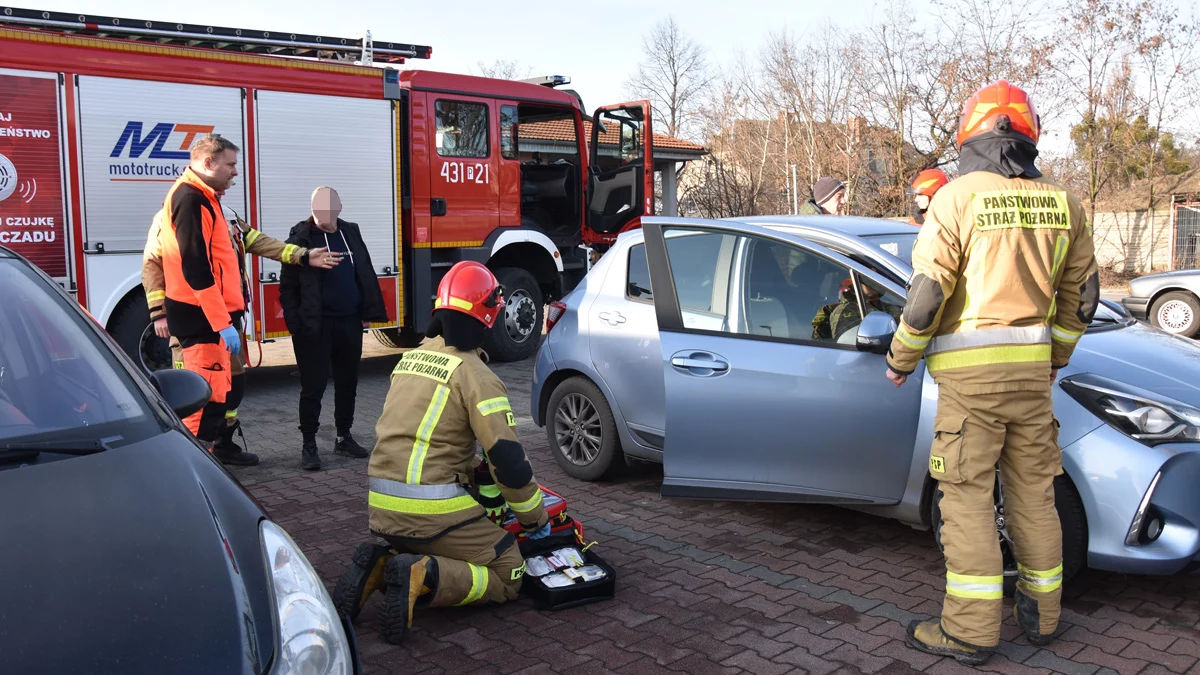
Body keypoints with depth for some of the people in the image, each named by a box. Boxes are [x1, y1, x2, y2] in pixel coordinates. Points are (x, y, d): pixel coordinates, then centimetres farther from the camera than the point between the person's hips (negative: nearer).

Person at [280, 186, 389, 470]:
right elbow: (288, 286, -6)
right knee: (313, 386, 0)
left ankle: (344, 437, 25)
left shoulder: (351, 233, 9)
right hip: (315, 326, -5)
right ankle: (309, 444, 10)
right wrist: (296, 324, -12)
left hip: (350, 322, 5)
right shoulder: (301, 239, -5)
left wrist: (368, 313, 8)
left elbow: (366, 275, 13)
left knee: (348, 383, 12)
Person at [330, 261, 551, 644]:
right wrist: (535, 519, 0)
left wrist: (472, 471, 28)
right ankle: (425, 578, -17)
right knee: (508, 576, 7)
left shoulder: (410, 358, 12)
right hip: (433, 510, -7)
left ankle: (380, 567, 3)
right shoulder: (475, 375, -11)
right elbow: (508, 459, -14)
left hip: (382, 510, 7)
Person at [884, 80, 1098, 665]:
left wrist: (900, 359, 0)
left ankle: (972, 629, 4)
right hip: (1032, 366, 6)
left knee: (967, 495, 0)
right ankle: (1041, 614, 26)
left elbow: (928, 291, -13)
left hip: (969, 372, -5)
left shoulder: (959, 196, -8)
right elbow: (1081, 294, 15)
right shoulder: (1062, 203, 8)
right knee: (1033, 491, 14)